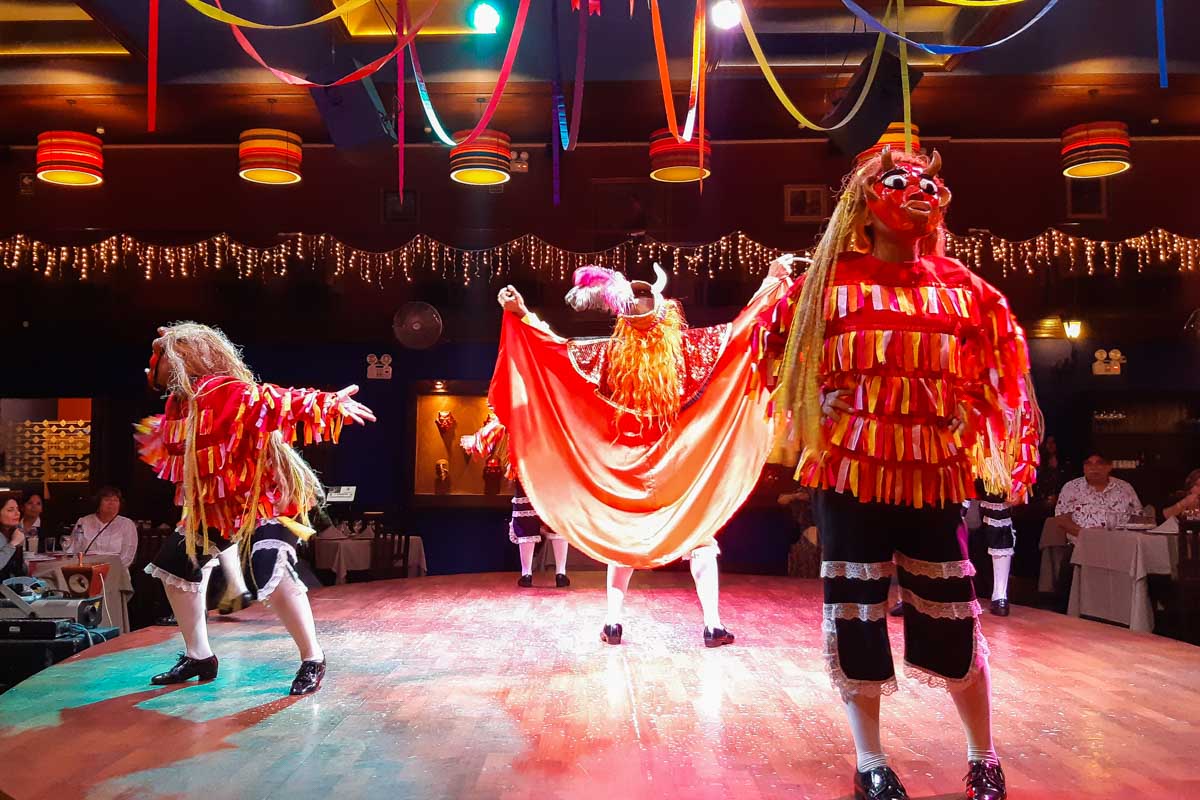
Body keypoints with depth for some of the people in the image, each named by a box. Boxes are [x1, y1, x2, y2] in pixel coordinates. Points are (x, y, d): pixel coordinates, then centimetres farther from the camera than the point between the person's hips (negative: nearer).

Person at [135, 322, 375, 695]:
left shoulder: (231, 392, -23)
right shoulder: (179, 405, 4)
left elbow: (279, 401, -36)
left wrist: (330, 404, -45)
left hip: (265, 498, -10)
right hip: (215, 505, 10)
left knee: (272, 574, -29)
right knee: (175, 566, 16)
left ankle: (312, 660, -10)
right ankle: (199, 657, 32)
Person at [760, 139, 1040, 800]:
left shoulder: (961, 286, 6)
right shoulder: (831, 282, 1)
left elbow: (994, 377, 11)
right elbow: (782, 360, 7)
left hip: (934, 473, 2)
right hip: (851, 471, -1)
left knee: (952, 616, 6)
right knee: (855, 614, 5)